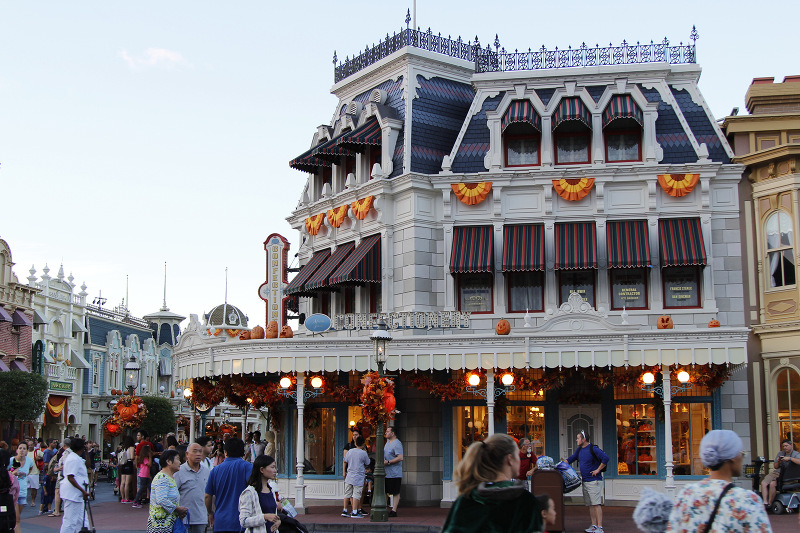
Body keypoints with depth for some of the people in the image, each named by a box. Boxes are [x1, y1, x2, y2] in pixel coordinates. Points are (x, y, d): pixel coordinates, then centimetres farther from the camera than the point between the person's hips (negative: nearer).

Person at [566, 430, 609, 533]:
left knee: (596, 504, -10)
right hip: (585, 481, 9)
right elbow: (571, 458, 24)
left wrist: (598, 470, -16)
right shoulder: (579, 449, 12)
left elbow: (605, 458, -21)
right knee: (590, 505, 10)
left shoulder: (593, 449, -14)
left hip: (594, 481, -9)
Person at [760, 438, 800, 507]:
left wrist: (789, 458, -25)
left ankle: (770, 503, -18)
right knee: (763, 483, -20)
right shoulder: (780, 453, 19)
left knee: (772, 484, -30)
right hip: (777, 473, 6)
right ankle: (765, 502, -23)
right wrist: (778, 462, -4)